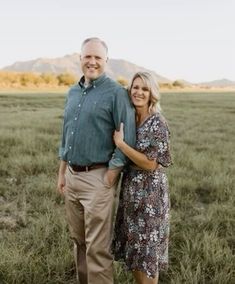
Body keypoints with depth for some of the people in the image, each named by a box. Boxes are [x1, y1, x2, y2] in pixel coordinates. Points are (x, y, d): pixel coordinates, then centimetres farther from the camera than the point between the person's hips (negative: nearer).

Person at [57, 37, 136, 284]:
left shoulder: (116, 92, -9)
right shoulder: (73, 92, 12)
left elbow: (126, 139, -13)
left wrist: (110, 179, -14)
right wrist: (61, 174, 15)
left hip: (97, 177, -7)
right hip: (72, 176, 7)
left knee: (97, 247, 0)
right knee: (78, 241, 18)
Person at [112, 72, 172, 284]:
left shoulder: (158, 123, -16)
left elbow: (150, 164, -20)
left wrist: (120, 143, -19)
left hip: (150, 192, -7)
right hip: (131, 188, 7)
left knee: (147, 249, 5)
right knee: (133, 246, 17)